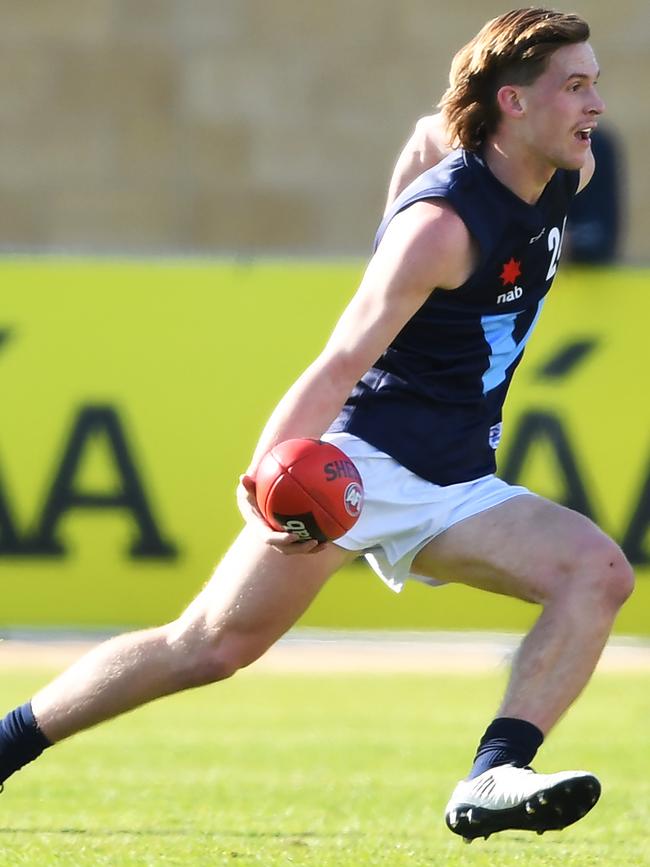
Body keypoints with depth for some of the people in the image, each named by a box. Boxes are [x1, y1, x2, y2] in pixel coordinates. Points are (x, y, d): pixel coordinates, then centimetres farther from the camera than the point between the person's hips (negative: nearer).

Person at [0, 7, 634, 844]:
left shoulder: (565, 178, 5)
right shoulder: (441, 227, -18)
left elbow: (433, 131, 27)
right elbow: (339, 366, -23)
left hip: (457, 490, 7)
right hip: (366, 457, -7)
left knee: (599, 572, -17)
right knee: (211, 644, -14)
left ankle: (491, 781, -29)